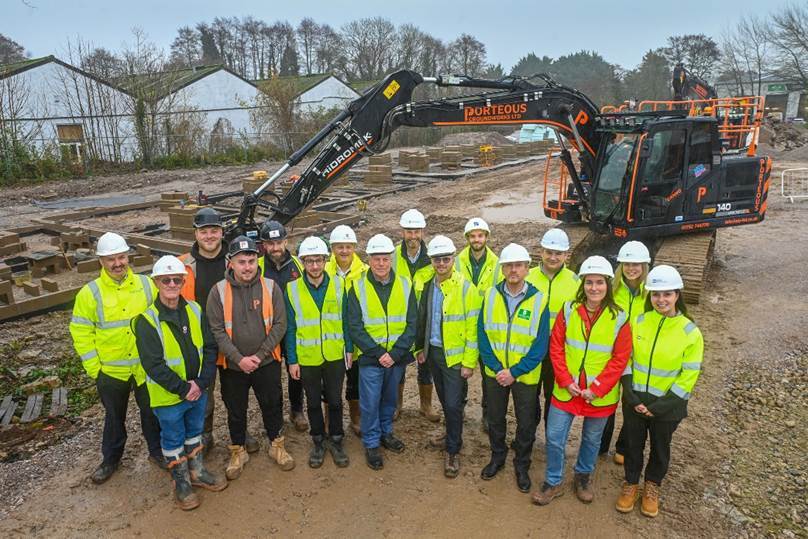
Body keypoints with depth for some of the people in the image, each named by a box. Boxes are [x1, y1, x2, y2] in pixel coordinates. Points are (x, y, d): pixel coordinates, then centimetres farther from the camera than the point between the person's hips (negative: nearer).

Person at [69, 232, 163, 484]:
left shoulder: (146, 285, -6)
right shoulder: (90, 293, -10)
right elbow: (81, 333, -6)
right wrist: (94, 369, -8)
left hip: (146, 367, 1)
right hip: (111, 371, -1)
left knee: (151, 412, 16)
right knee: (114, 417, 18)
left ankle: (157, 451, 37)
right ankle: (111, 459, 40)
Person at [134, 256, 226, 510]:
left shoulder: (194, 310, -4)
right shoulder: (147, 320, -18)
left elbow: (210, 348, -2)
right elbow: (153, 365, -21)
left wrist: (201, 383, -12)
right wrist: (183, 389, -19)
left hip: (198, 391, 5)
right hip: (168, 396, -4)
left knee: (194, 432, 23)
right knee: (174, 439, 15)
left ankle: (198, 472, 43)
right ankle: (181, 483, 35)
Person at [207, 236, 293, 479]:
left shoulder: (270, 287, -8)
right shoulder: (219, 291, -9)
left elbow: (280, 324, -8)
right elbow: (216, 329, -10)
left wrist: (260, 354, -14)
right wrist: (239, 358, -17)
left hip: (267, 362, 0)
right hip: (232, 365, 0)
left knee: (272, 405, 15)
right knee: (236, 411, 16)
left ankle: (277, 445, 38)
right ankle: (238, 452, 38)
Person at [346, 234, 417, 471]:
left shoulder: (405, 285, -3)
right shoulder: (358, 287, -7)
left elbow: (412, 324, -4)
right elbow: (355, 327, -9)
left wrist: (395, 353, -13)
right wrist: (378, 353, -15)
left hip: (397, 357, 2)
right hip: (370, 357, -2)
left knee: (390, 399, 18)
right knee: (370, 402, 6)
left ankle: (386, 433, 40)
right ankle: (371, 443, 24)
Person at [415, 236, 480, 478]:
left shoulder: (466, 288, -15)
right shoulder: (428, 286, 3)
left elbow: (473, 328, -15)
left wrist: (469, 362, -15)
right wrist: (420, 347, 14)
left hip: (455, 356, -5)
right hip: (433, 351, 6)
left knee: (453, 405, -2)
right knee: (444, 401, 18)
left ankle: (453, 451, 14)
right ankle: (453, 435, 38)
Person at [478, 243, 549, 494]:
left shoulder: (538, 300, -12)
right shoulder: (491, 295, -6)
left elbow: (541, 344, -12)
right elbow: (482, 334, -4)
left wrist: (515, 371, -17)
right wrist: (496, 368, -14)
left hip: (525, 376, -2)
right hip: (495, 373, 2)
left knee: (526, 423, 13)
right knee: (495, 419, 17)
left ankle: (522, 465, 35)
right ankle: (497, 456, 41)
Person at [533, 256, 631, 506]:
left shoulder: (619, 318, -10)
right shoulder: (569, 310, -6)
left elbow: (620, 359, -9)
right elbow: (556, 347, -3)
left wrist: (597, 388, -14)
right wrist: (566, 381, -12)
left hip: (600, 394, -1)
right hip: (566, 389, 1)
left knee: (592, 439, 18)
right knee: (554, 437, 6)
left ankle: (583, 476, 44)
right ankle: (553, 482, 28)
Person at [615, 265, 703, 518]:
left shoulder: (690, 332, -14)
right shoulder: (638, 322, -7)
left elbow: (689, 376, -12)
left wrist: (661, 406, -14)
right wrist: (631, 396, -11)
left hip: (667, 404, -1)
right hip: (635, 400, 2)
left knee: (660, 447, 18)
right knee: (633, 443, 16)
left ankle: (652, 485, 43)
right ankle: (631, 483, 40)